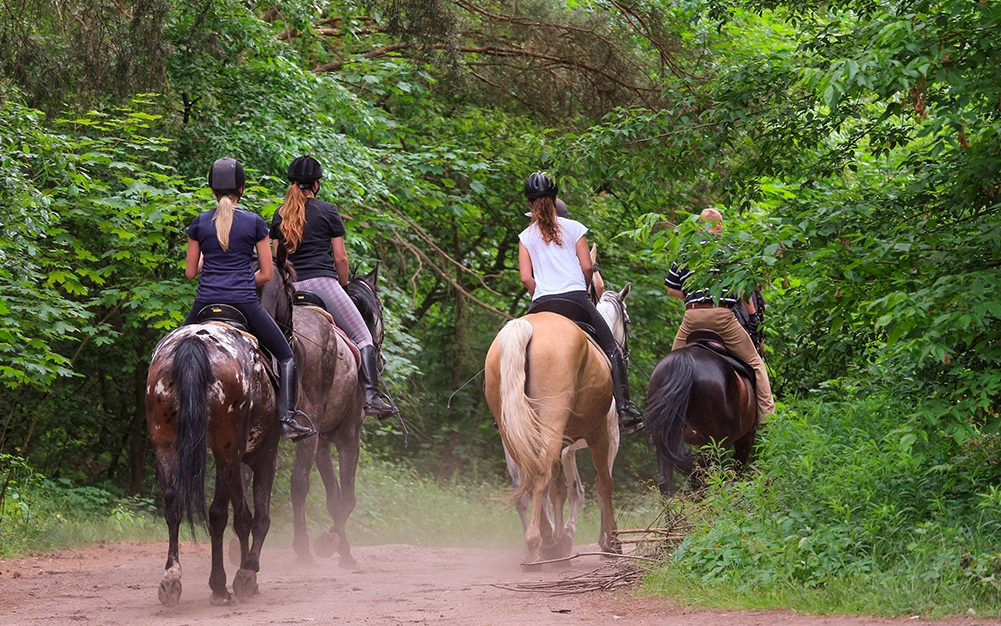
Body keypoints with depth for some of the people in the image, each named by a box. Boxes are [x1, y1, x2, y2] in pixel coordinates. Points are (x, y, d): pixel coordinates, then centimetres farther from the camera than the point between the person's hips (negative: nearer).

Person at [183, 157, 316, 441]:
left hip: (206, 302, 2)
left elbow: (190, 272, 10)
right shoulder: (254, 223, 1)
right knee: (286, 357, 10)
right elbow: (266, 273, 3)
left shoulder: (199, 223, 4)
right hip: (245, 303, -2)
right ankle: (287, 419, -6)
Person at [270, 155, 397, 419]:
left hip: (291, 288, 5)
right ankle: (371, 396, -21)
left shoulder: (280, 215, 14)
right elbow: (340, 257, 1)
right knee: (362, 337, -5)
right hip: (322, 282, -5)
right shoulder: (327, 210, 1)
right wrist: (344, 285, 16)